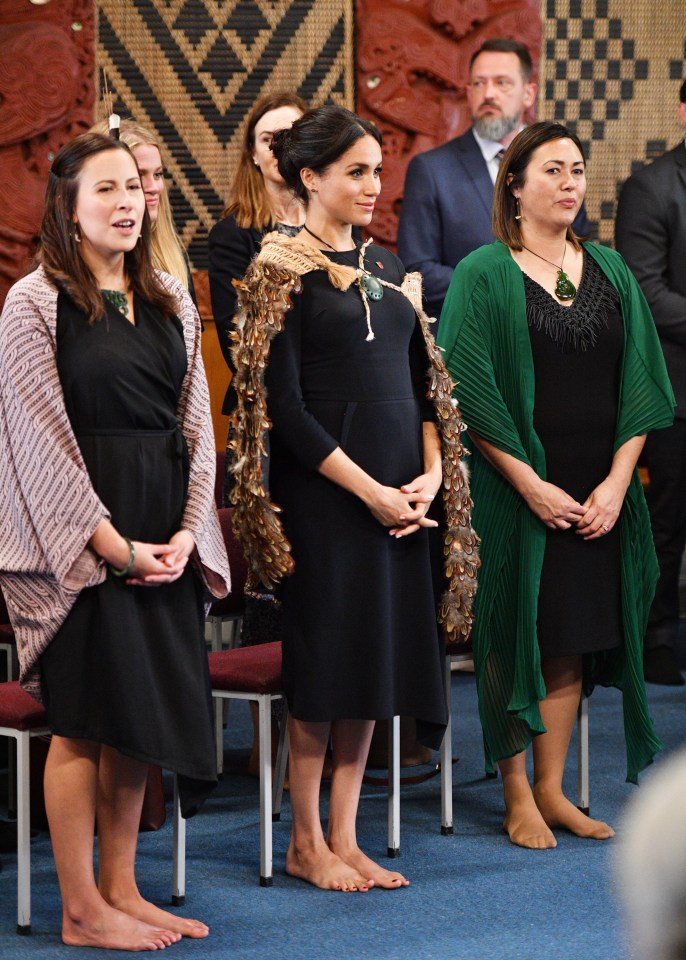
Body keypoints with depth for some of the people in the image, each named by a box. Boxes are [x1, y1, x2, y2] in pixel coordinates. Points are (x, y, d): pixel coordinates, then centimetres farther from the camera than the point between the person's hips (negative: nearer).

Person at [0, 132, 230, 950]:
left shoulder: (171, 304, 13)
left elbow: (196, 425, 12)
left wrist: (187, 531, -3)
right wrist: (113, 543, -14)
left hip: (165, 538, 6)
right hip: (81, 540, -6)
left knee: (139, 716, 8)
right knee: (84, 719, -2)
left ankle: (120, 888, 18)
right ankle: (82, 910, 5)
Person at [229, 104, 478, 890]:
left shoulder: (384, 266, 14)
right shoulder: (283, 271, -6)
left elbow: (423, 376, 16)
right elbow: (281, 406, -12)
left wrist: (430, 473, -1)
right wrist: (368, 490, -15)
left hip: (397, 493, 6)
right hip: (324, 492, -6)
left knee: (377, 657, 7)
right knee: (325, 658, -1)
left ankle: (344, 837, 15)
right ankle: (306, 841, 10)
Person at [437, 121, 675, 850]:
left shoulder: (610, 272, 9)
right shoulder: (484, 275, -4)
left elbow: (638, 382, 8)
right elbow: (468, 392, -9)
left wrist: (617, 482, -4)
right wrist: (531, 484, -15)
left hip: (596, 496, 4)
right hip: (516, 491, -4)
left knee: (574, 641, 6)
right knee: (518, 640, -1)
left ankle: (551, 788, 16)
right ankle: (517, 796, 8)